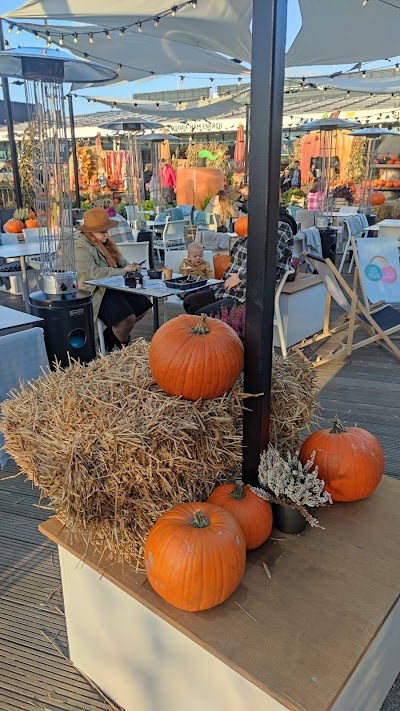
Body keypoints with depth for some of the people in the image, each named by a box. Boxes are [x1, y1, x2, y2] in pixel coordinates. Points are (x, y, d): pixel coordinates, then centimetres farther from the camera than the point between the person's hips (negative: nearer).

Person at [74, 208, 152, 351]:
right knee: (128, 317, -26)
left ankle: (110, 336, 16)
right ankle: (124, 346, 7)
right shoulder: (80, 247, -15)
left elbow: (119, 261, 23)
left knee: (144, 305, 8)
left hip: (113, 287, 10)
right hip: (96, 292, -10)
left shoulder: (104, 241, 13)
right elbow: (92, 272, -26)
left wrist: (129, 266, -1)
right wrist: (122, 271, -21)